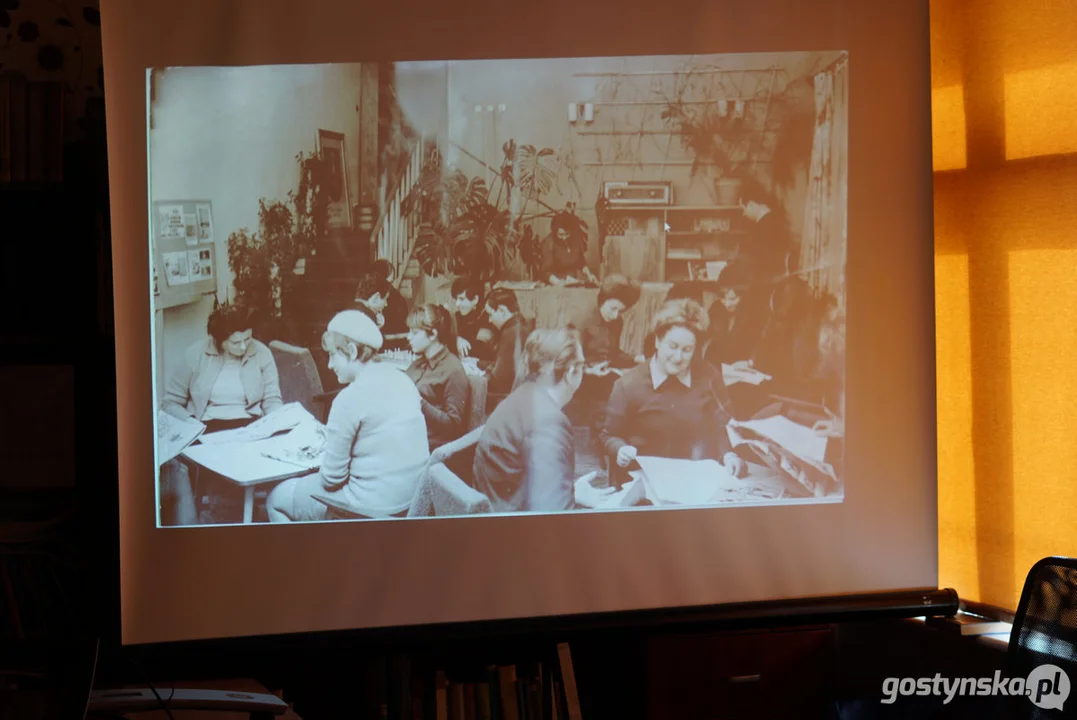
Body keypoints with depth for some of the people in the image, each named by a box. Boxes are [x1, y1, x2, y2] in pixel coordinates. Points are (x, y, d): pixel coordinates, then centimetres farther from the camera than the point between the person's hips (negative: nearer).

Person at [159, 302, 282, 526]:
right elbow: (170, 402, 4)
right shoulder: (196, 354, 1)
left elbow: (272, 401, 7)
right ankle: (185, 524, -26)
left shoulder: (262, 354, 5)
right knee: (174, 461, -32)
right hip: (205, 429, -1)